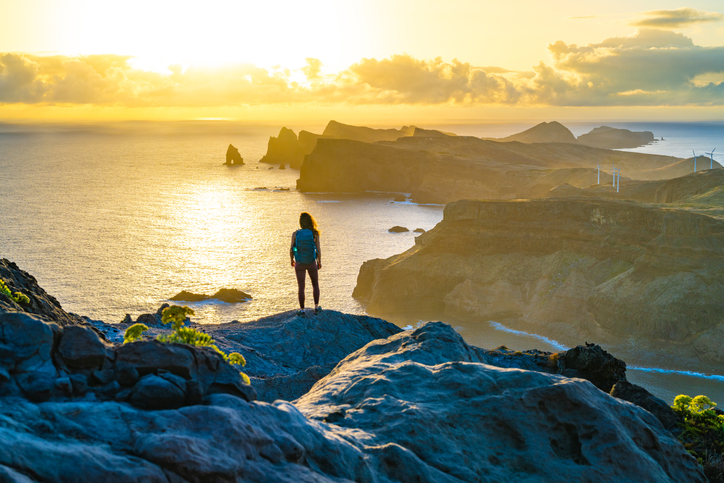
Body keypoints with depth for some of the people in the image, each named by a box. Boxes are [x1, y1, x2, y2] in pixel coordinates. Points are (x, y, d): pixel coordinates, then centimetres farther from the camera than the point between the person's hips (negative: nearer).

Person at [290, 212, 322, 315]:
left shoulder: (295, 234, -13)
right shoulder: (314, 234, -15)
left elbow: (291, 249, -8)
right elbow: (318, 249, -11)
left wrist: (292, 260, 11)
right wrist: (319, 262, 5)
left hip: (299, 264, 0)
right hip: (312, 263, 0)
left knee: (301, 287, 11)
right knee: (315, 284, 21)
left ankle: (302, 310, 16)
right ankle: (316, 307, 20)